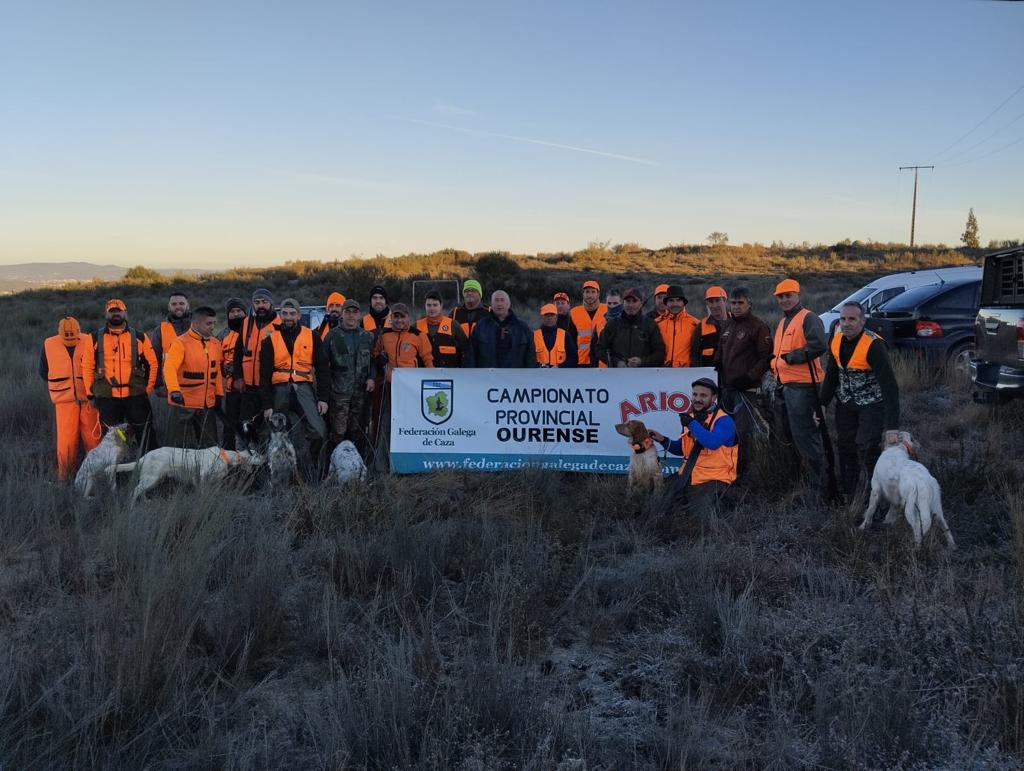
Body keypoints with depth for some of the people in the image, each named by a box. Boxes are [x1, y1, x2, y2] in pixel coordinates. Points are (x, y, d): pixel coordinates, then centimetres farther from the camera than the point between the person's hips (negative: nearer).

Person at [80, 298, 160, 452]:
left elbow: (152, 363, 9)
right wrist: (91, 392, 6)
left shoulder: (140, 337, 4)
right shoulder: (95, 339, 5)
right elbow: (87, 366, 9)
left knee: (146, 434, -2)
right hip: (106, 397, 1)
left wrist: (148, 389, 6)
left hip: (136, 395, -1)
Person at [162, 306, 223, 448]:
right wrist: (174, 390, -38)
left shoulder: (216, 344, 9)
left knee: (209, 446, 13)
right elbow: (169, 367, -23)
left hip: (208, 405, 6)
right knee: (179, 447, 0)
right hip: (184, 404, -6)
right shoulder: (181, 342, -11)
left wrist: (219, 394, 14)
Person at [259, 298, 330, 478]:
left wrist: (323, 398, 1)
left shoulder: (311, 337, 9)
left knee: (318, 432, -20)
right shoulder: (271, 340, 11)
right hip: (280, 390, 2)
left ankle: (313, 470, -4)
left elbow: (322, 369, 9)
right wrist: (267, 405, 3)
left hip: (304, 388, -2)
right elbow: (264, 375, 9)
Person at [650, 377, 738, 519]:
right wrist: (663, 441, 4)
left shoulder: (724, 421, -15)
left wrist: (691, 424, -27)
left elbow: (712, 443, -36)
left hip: (712, 480, -7)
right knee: (667, 515, 12)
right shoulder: (690, 417, 9)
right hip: (687, 477, 7)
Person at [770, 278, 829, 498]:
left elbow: (818, 346, -23)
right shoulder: (782, 322, 21)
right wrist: (775, 364, 14)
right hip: (783, 385, 10)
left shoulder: (808, 319, -8)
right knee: (785, 431, 17)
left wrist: (791, 357, -17)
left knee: (803, 435, -10)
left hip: (801, 386, -10)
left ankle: (819, 485, -3)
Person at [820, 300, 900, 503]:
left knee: (867, 448, -13)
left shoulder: (874, 345, -26)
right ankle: (847, 494, 22)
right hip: (846, 403, 6)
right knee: (845, 448, 9)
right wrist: (823, 404, 6)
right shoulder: (837, 340, -5)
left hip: (871, 404, -6)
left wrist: (892, 427, -35)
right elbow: (831, 375, 10)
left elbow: (889, 386, -30)